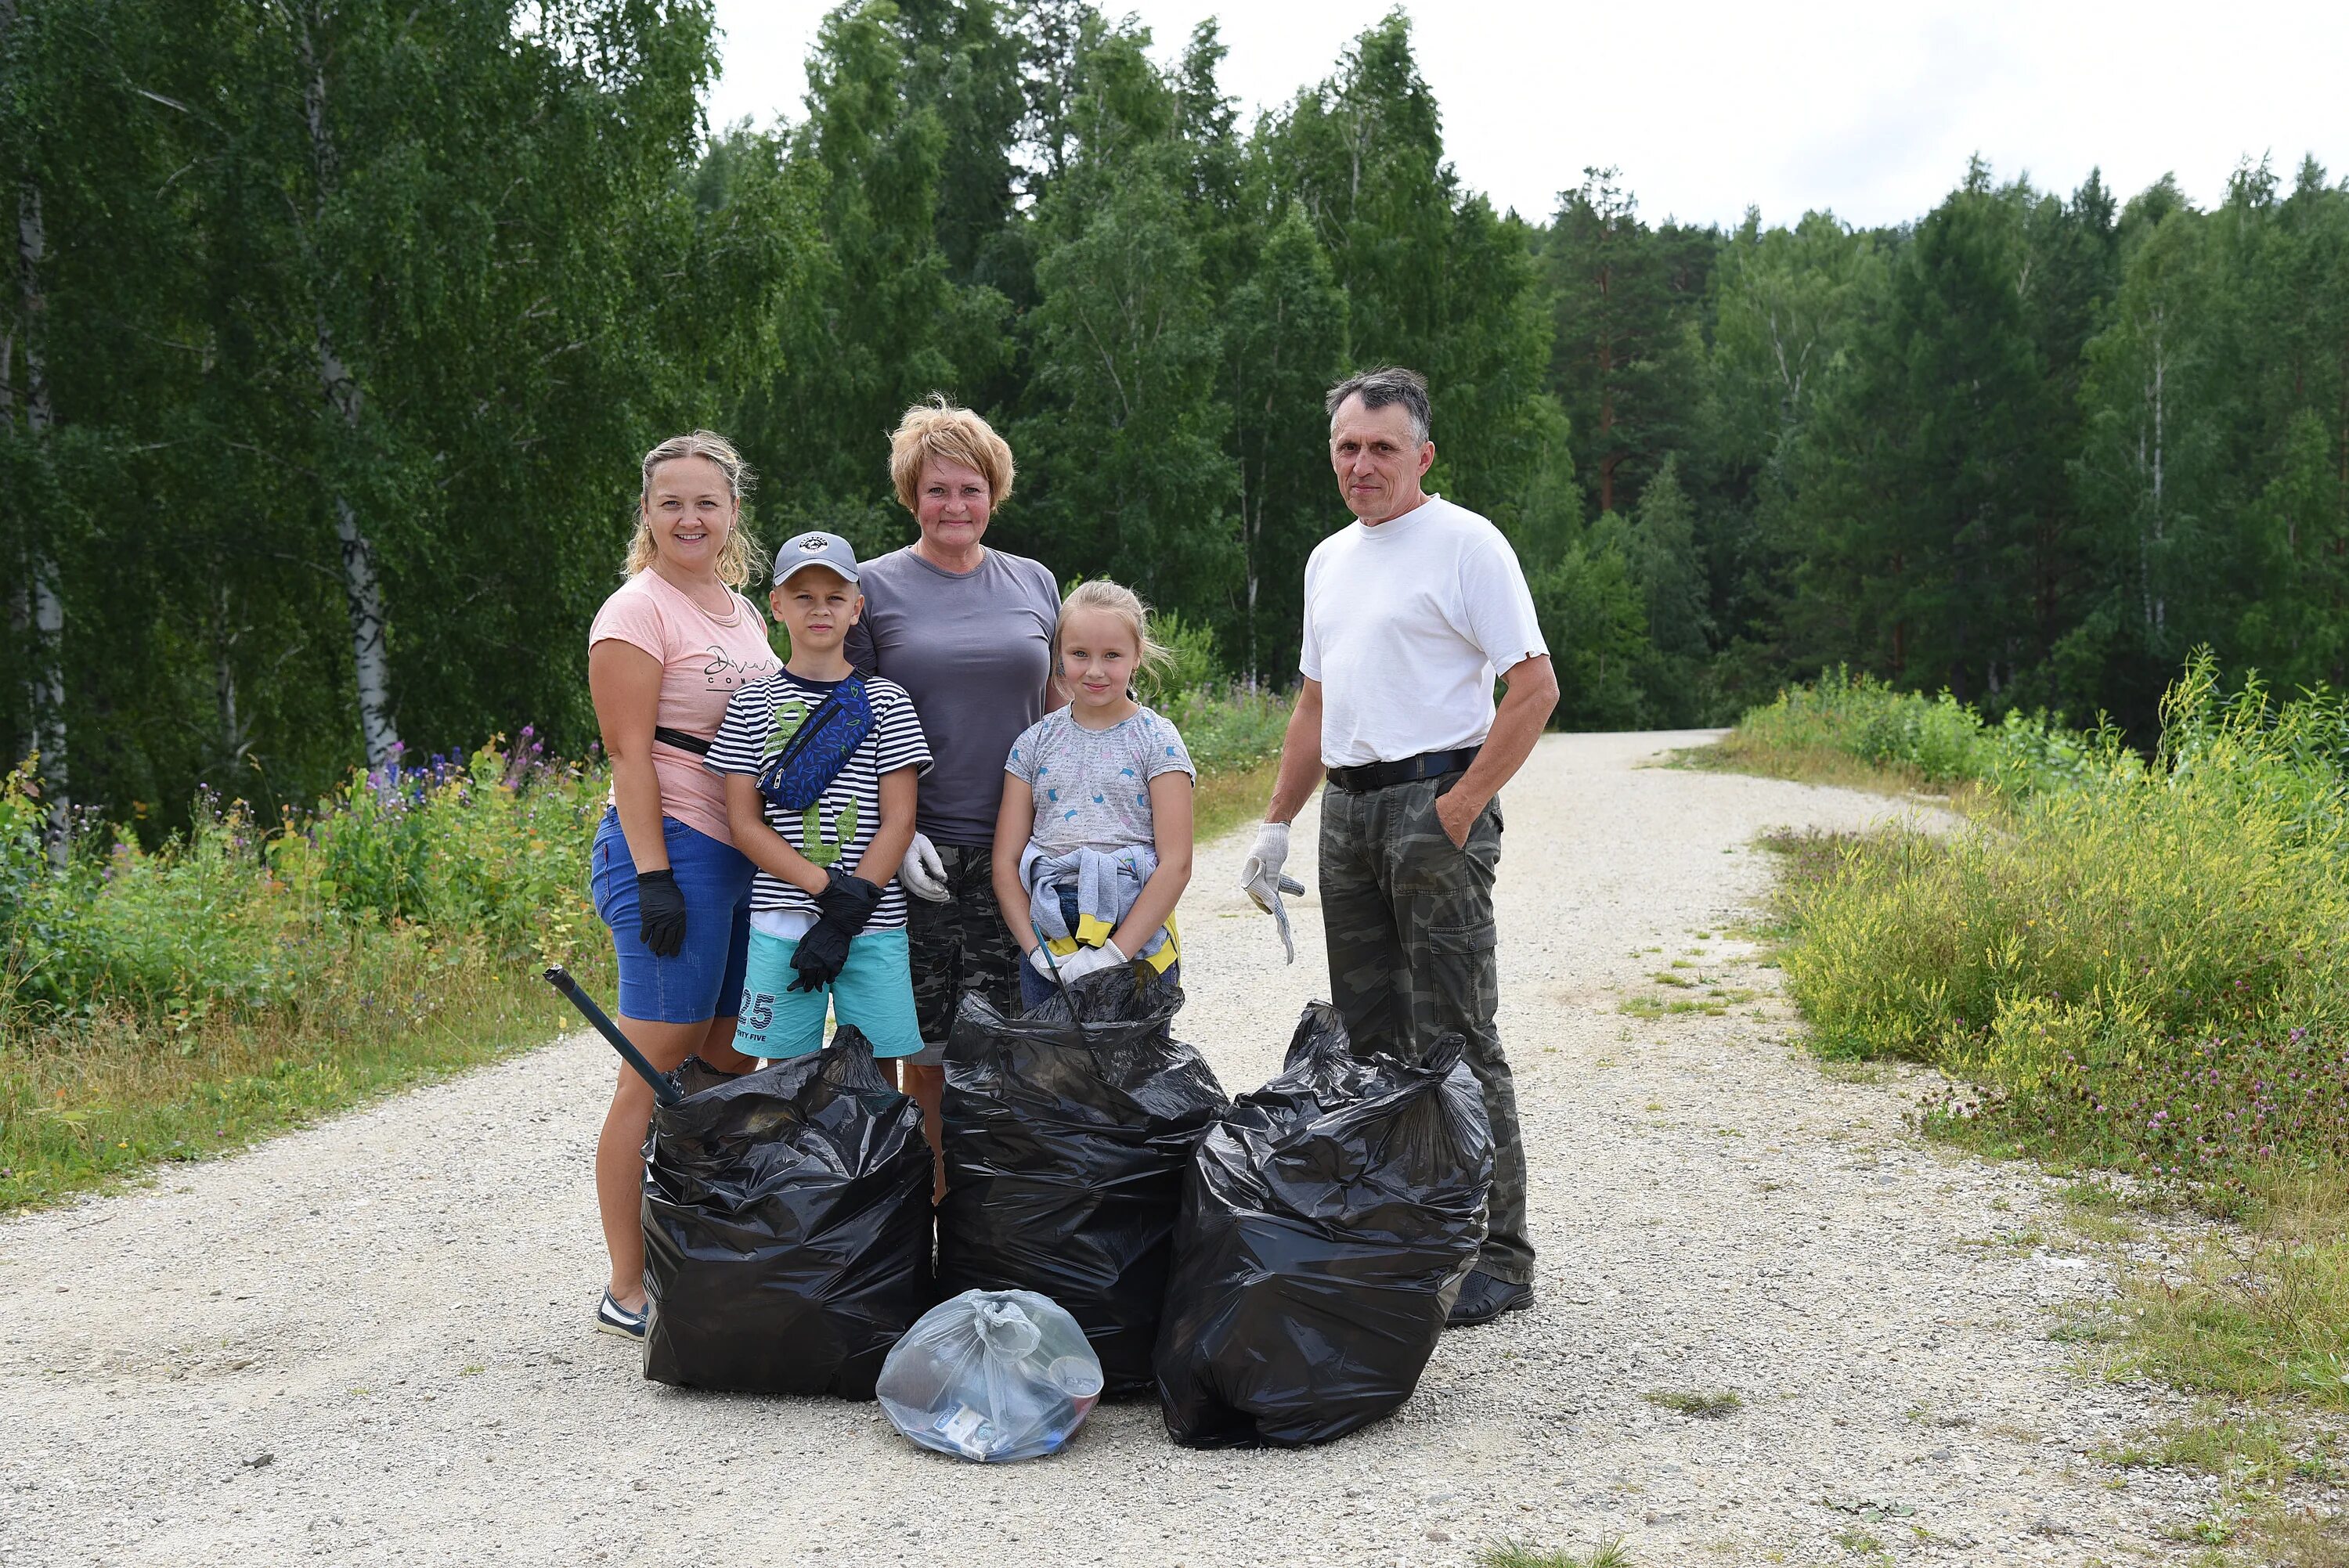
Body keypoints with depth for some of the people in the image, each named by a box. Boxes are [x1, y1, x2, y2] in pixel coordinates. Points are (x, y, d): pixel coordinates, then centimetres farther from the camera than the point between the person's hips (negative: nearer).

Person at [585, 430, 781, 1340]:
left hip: (750, 857, 8)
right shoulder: (637, 611, -6)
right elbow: (630, 753, -12)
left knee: (729, 1073, 10)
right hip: (673, 852, -8)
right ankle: (628, 1290, -1)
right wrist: (654, 876, -19)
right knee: (660, 1079, -7)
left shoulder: (741, 609, 18)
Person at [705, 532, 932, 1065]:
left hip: (874, 927, 0)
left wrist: (845, 922, -11)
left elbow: (898, 822, -1)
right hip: (781, 923, 1)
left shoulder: (885, 701, 4)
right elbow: (745, 824, 1)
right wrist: (827, 887, -13)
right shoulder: (755, 702, 7)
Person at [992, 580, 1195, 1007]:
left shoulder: (1156, 740, -1)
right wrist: (1036, 948, -7)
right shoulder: (1035, 743, 8)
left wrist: (1115, 952, -14)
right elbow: (1006, 862, 6)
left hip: (1137, 940, -2)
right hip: (1047, 944, 2)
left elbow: (1176, 864, -8)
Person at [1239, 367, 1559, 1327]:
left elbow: (1535, 688, -12)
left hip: (1435, 798, -8)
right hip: (1348, 808, 8)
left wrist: (1461, 808, -16)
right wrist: (1275, 824, 17)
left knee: (1453, 1039, -9)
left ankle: (1497, 1255, -4)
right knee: (1368, 1034, 11)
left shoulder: (1466, 545, -6)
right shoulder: (1329, 560, 18)